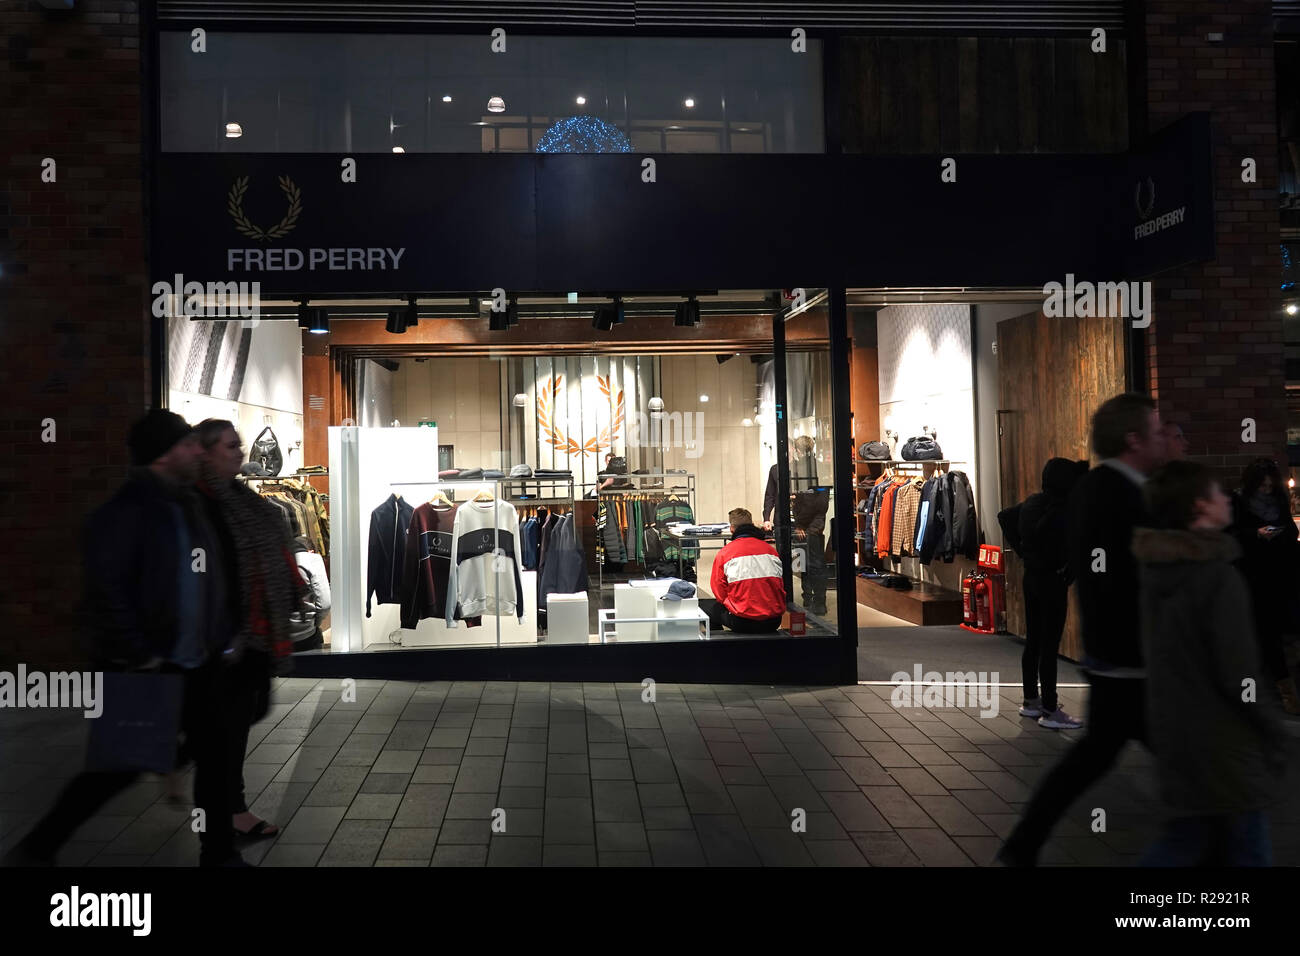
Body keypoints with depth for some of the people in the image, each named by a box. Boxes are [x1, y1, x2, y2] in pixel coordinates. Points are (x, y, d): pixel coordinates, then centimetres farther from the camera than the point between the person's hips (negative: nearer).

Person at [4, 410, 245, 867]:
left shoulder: (189, 505, 10)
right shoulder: (124, 512, -15)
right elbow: (106, 594, -20)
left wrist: (223, 637, 9)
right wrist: (141, 658, -19)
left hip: (197, 664, 8)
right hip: (145, 669, -8)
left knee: (214, 756, 11)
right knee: (122, 767, 3)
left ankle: (218, 853, 25)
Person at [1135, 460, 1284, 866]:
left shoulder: (1156, 572, 4)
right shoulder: (1220, 577, -20)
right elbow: (1237, 675, -21)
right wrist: (1273, 730, -6)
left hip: (1173, 734, 7)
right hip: (1222, 745, -7)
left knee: (1188, 838, 19)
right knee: (1245, 851, 10)